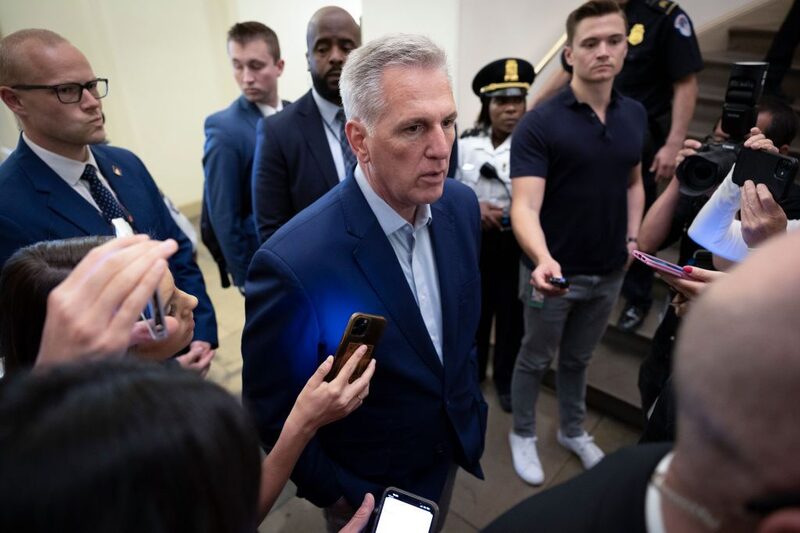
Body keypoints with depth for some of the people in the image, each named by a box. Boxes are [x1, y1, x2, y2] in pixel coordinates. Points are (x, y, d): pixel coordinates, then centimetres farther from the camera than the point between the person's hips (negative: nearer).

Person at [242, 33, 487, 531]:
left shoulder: (461, 205, -14)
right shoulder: (293, 265, -34)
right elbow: (270, 413, -20)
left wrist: (471, 407, 6)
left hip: (450, 452, 5)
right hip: (368, 491, -5)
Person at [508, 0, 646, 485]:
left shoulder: (636, 116, 1)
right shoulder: (539, 123, -18)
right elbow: (525, 206, -28)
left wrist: (633, 238, 3)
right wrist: (543, 259, -45)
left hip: (608, 271, 5)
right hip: (555, 272, -5)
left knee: (578, 359, 23)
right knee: (536, 359, 14)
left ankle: (574, 431, 45)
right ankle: (523, 434, 37)